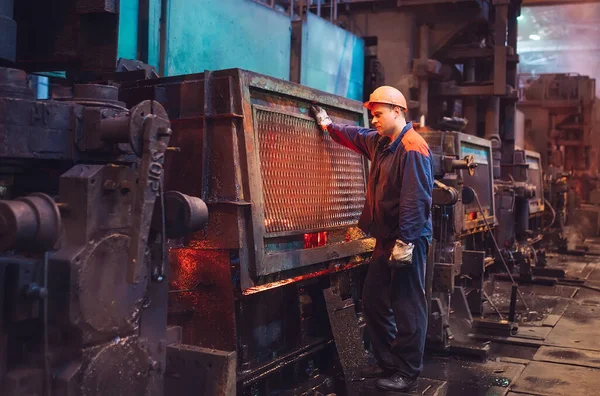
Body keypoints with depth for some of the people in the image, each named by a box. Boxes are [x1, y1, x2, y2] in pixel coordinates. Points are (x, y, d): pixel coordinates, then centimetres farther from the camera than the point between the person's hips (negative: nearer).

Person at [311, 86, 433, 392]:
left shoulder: (412, 149, -18)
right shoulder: (379, 142, 12)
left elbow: (415, 200, -24)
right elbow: (356, 136, 35)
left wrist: (406, 241, -27)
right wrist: (328, 125, 42)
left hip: (408, 242, -10)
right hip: (386, 239, 10)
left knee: (407, 307, -2)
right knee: (373, 301, 15)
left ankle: (407, 373, 9)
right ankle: (387, 362, 28)